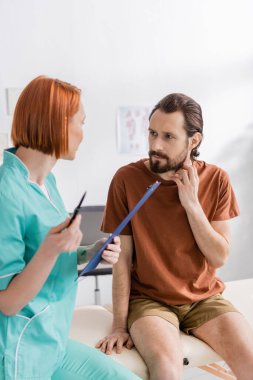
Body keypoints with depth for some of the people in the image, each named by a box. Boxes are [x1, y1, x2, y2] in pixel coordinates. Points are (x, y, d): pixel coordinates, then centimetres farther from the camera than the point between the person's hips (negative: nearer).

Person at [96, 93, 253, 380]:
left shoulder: (216, 180, -4)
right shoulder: (127, 179, -11)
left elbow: (219, 257, -5)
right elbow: (122, 257, -8)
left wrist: (191, 204, -16)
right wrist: (120, 324, -11)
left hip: (204, 298, 3)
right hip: (149, 299, -3)